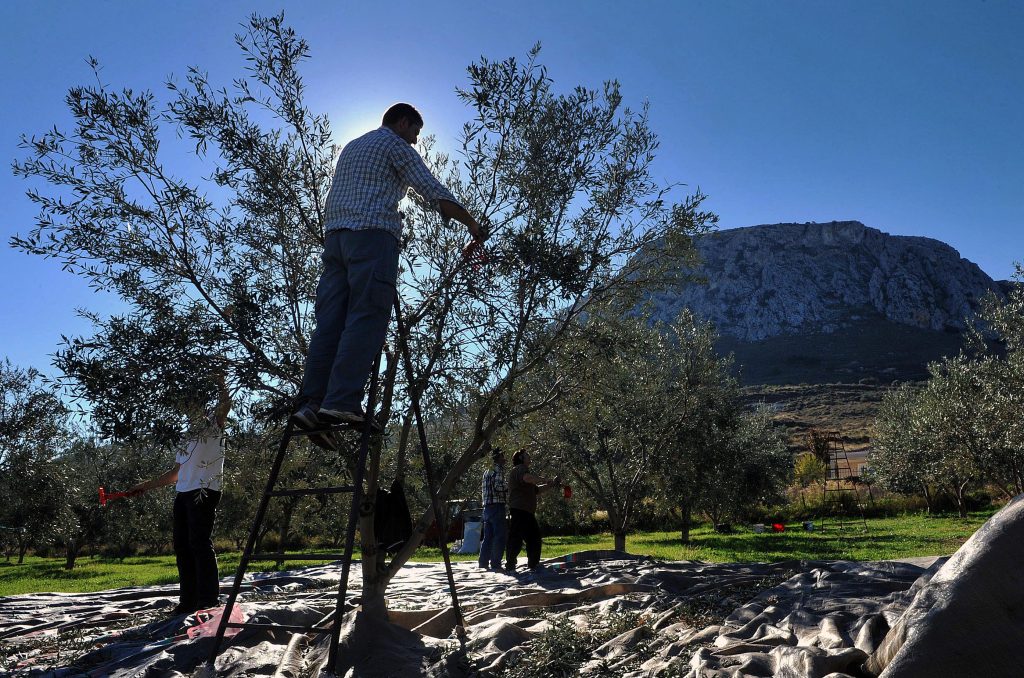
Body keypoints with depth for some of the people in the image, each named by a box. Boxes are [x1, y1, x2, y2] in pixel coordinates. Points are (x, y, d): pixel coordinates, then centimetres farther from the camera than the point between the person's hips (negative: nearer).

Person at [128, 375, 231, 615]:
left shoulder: (214, 427, 7)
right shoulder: (189, 439, 26)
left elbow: (225, 405, -15)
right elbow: (175, 474, 29)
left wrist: (220, 382, -7)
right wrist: (146, 486, 28)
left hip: (204, 492, -8)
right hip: (183, 494, 8)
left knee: (200, 542, -13)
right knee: (182, 546, 4)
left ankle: (208, 597, -10)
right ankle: (188, 600, 8)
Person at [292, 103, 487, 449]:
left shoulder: (351, 147, 32)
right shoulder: (395, 145, 7)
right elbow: (434, 192, -1)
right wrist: (473, 226, 3)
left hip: (334, 235, 8)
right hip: (372, 234, -7)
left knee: (330, 321, -3)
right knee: (367, 319, -15)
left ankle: (311, 403, -13)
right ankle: (342, 403, -26)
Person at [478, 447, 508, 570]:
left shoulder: (487, 471, 21)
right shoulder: (498, 469, -7)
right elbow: (498, 486, -20)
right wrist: (508, 485, -4)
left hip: (487, 507, 9)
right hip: (497, 506, -9)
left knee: (487, 537, 11)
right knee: (500, 536, -6)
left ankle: (483, 562, 12)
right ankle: (495, 563, -7)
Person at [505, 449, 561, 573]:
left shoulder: (522, 470, 29)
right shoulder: (519, 469, -4)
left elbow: (537, 489, 27)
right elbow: (527, 478, -29)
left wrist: (552, 485, 17)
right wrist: (543, 479, -16)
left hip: (527, 513, 11)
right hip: (519, 510, -11)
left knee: (534, 537, 14)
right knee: (516, 539, -10)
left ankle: (534, 564, 22)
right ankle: (510, 564, -6)